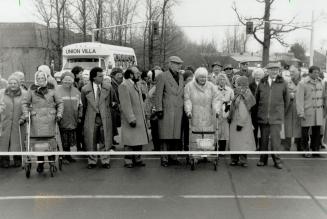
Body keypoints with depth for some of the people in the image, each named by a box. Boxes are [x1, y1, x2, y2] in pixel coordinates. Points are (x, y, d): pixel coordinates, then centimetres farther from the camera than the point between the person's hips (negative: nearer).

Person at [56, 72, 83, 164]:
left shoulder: (76, 91, 10)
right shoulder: (57, 90, -4)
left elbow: (80, 105, 16)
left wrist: (80, 116, 11)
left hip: (73, 121, 4)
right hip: (62, 121, -4)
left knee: (70, 141, 11)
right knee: (63, 141, 2)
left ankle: (67, 156, 23)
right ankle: (64, 157, 13)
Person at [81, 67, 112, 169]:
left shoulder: (107, 88, 4)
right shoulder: (85, 89, -1)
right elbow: (84, 105, 10)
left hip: (105, 118, 1)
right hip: (91, 118, -1)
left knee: (104, 140, 6)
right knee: (91, 141, 5)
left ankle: (105, 161, 17)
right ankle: (92, 161, 19)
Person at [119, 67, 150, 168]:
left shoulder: (136, 86, 16)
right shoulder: (123, 86, -13)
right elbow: (126, 105, -19)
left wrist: (143, 117, 16)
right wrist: (131, 119, -22)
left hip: (140, 119, 8)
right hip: (131, 120, -8)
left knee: (139, 140, 12)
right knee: (130, 142, -1)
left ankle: (137, 159, 22)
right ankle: (128, 161, 9)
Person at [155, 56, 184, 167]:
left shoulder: (181, 77, 17)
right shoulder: (163, 76, -1)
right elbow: (158, 94, -4)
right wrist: (159, 109, -9)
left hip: (179, 111, 5)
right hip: (167, 111, -5)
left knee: (176, 136, 6)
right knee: (166, 136, -3)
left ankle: (173, 157, 16)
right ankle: (164, 159, 4)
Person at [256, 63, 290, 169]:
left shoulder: (282, 84, 1)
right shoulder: (262, 83, 6)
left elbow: (287, 100, 11)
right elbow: (257, 98, 17)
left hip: (276, 117, -2)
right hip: (263, 116, 2)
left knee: (275, 138, -6)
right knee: (263, 138, 7)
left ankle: (277, 160, 5)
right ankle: (263, 159, 16)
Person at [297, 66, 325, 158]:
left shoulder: (320, 82, 10)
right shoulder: (302, 83, -7)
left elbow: (323, 96, 18)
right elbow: (299, 99, -9)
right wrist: (301, 113, -13)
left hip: (319, 111, 4)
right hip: (307, 111, -4)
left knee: (317, 131, 4)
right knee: (305, 131, 1)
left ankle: (315, 150, 14)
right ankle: (305, 150, 13)